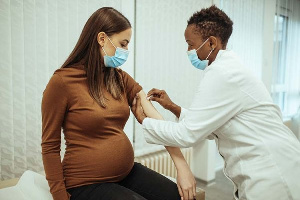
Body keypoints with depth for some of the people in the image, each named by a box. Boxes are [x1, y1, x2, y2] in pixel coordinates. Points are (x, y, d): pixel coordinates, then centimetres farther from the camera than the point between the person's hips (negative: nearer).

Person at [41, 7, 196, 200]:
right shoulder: (62, 81, -14)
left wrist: (182, 166, -15)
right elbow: (50, 147, -8)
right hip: (87, 183, -5)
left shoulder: (121, 79, 2)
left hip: (127, 173, 6)